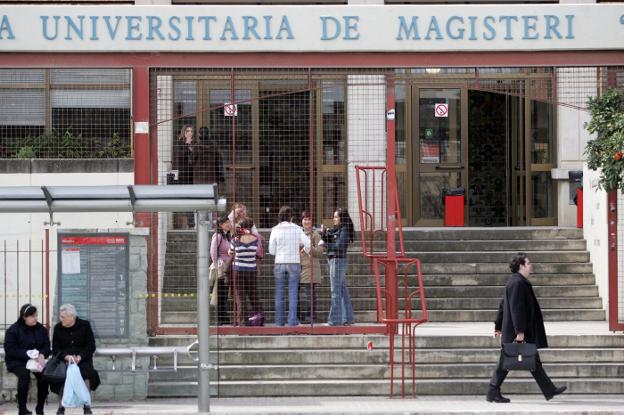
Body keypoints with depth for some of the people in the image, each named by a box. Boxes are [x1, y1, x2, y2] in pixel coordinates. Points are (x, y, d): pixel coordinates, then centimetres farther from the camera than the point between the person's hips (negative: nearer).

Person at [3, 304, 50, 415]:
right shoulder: (12, 330, -5)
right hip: (17, 361, -4)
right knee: (24, 375, -35)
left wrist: (42, 355, -18)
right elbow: (10, 350, -14)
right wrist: (29, 354, -24)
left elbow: (46, 346, 7)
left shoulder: (41, 329, 9)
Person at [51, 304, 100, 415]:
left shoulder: (84, 325, 1)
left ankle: (86, 406, -17)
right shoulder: (58, 328, 5)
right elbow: (55, 349, 1)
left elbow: (91, 346, 0)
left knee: (86, 373, -31)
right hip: (64, 359, 1)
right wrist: (66, 357, -20)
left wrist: (80, 357, -18)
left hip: (82, 359, -1)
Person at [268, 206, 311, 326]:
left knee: (279, 293, 7)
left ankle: (279, 320, 8)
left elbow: (271, 250, -1)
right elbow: (307, 244, -5)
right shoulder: (297, 229, -3)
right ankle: (292, 320, -1)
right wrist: (305, 251, 17)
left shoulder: (275, 230, -3)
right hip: (294, 262, 0)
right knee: (293, 293, 3)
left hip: (279, 263, 0)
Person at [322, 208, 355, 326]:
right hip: (334, 260, 10)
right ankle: (347, 318, 18)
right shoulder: (336, 230, 15)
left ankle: (335, 320, -3)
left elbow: (338, 246, -19)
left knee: (336, 292, -6)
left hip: (338, 260, -10)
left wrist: (324, 244, -13)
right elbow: (329, 242, 13)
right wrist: (324, 233, -2)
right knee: (343, 291, 13)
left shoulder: (344, 230, -11)